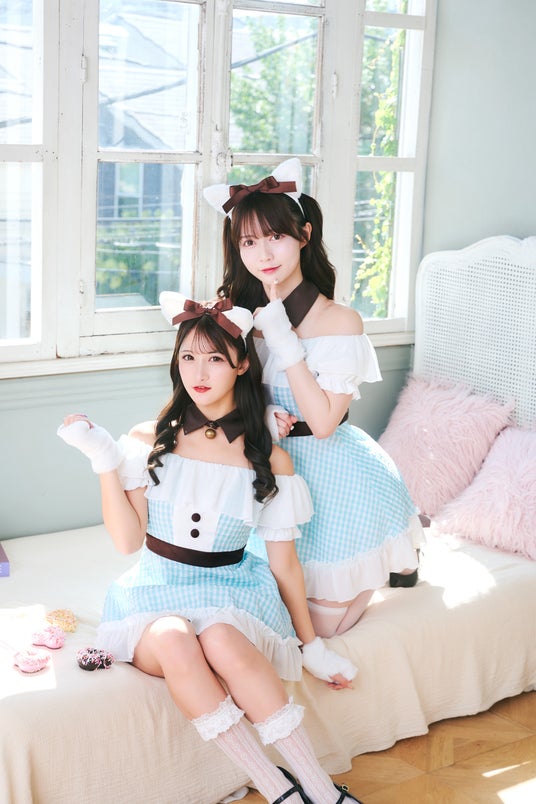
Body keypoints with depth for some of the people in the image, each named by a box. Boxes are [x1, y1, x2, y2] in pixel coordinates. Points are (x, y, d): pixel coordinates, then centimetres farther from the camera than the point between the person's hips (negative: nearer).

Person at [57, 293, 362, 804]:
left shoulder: (269, 460, 2)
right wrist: (104, 461, -12)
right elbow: (127, 540, -3)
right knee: (174, 643, -35)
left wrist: (312, 646, 7)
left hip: (231, 589, -1)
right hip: (158, 588, 1)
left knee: (221, 640, -36)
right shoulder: (149, 441, 3)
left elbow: (283, 561, 6)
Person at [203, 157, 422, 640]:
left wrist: (282, 337, -26)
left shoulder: (340, 322, -18)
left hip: (333, 472, -5)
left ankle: (396, 553, 28)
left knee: (323, 624, 1)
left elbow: (323, 422, -23)